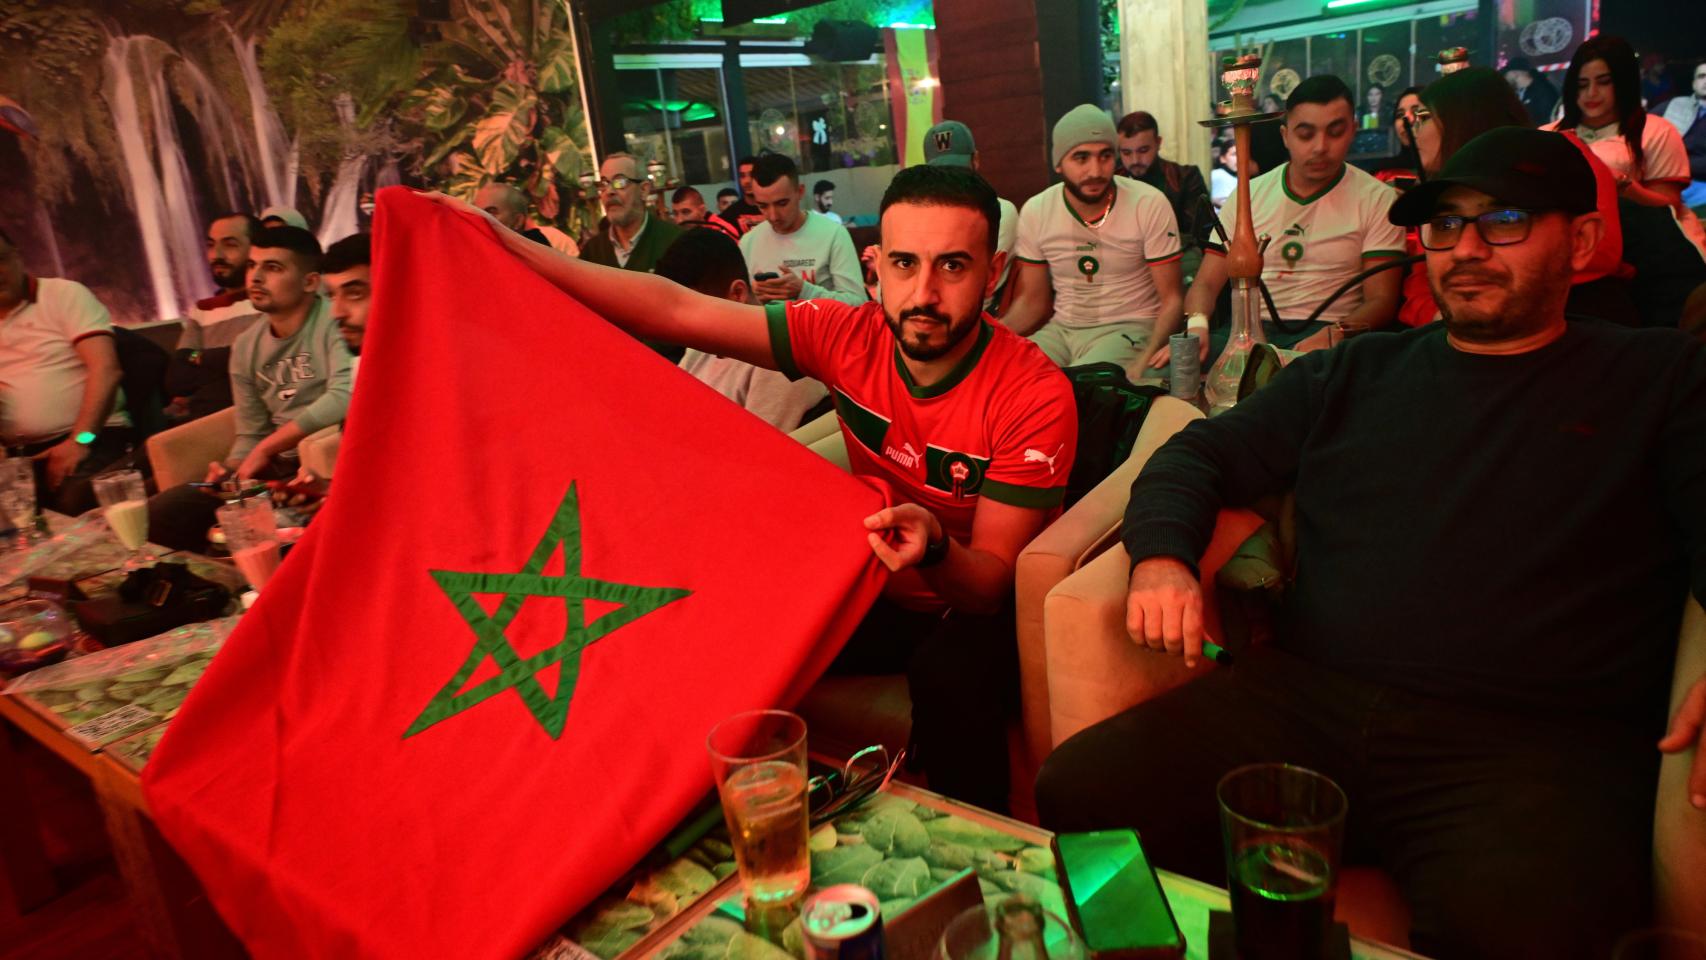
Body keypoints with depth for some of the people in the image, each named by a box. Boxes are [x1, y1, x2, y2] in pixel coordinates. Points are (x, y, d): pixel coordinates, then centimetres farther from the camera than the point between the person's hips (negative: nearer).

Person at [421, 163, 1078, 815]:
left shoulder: (1035, 393, -22)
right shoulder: (849, 337, -12)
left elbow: (991, 582, -19)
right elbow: (677, 310, -14)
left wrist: (935, 549, -43)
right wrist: (501, 244, -17)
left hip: (978, 610, -4)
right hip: (882, 596, 4)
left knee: (953, 671, -36)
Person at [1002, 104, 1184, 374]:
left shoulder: (1150, 206, -9)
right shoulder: (1035, 212, -1)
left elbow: (1171, 299, -7)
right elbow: (1032, 301, 7)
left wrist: (1147, 360, -26)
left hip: (1129, 329, -4)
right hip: (1060, 330, 4)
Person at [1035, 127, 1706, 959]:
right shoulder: (1353, 374, 22)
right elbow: (1199, 453, 20)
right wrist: (1162, 556, -2)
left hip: (1534, 738, -2)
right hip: (1304, 699, 3)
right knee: (1076, 792, -19)